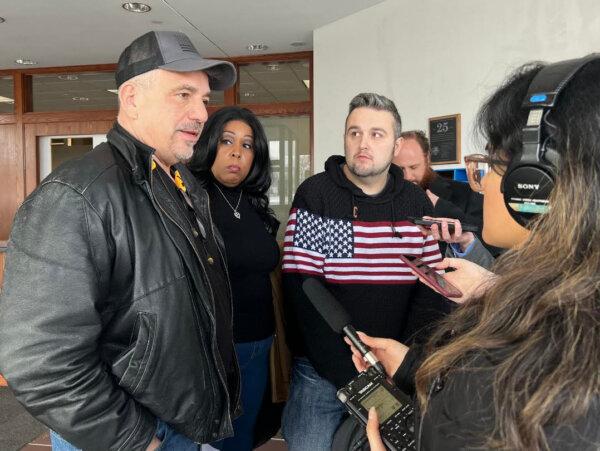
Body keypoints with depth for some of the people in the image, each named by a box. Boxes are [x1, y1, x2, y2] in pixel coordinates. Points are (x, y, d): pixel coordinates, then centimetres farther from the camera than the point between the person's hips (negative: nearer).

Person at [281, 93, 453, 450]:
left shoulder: (417, 202, 1)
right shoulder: (315, 195, -10)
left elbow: (431, 289, 0)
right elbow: (303, 294, -14)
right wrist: (351, 377, -17)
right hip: (322, 371, -2)